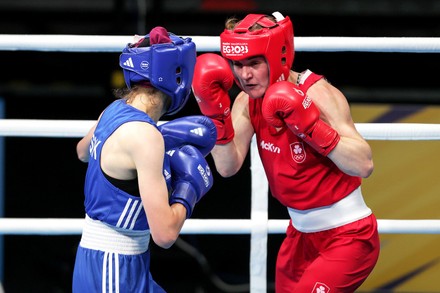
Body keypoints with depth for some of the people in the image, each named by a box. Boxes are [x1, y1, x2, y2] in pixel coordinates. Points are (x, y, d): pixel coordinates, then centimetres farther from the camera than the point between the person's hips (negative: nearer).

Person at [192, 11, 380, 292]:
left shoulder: (318, 93, -22)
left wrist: (310, 125, -36)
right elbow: (227, 167, -12)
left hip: (348, 236, -7)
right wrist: (215, 111, -21)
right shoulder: (248, 102, -3)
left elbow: (364, 166, -28)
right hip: (302, 233, 7)